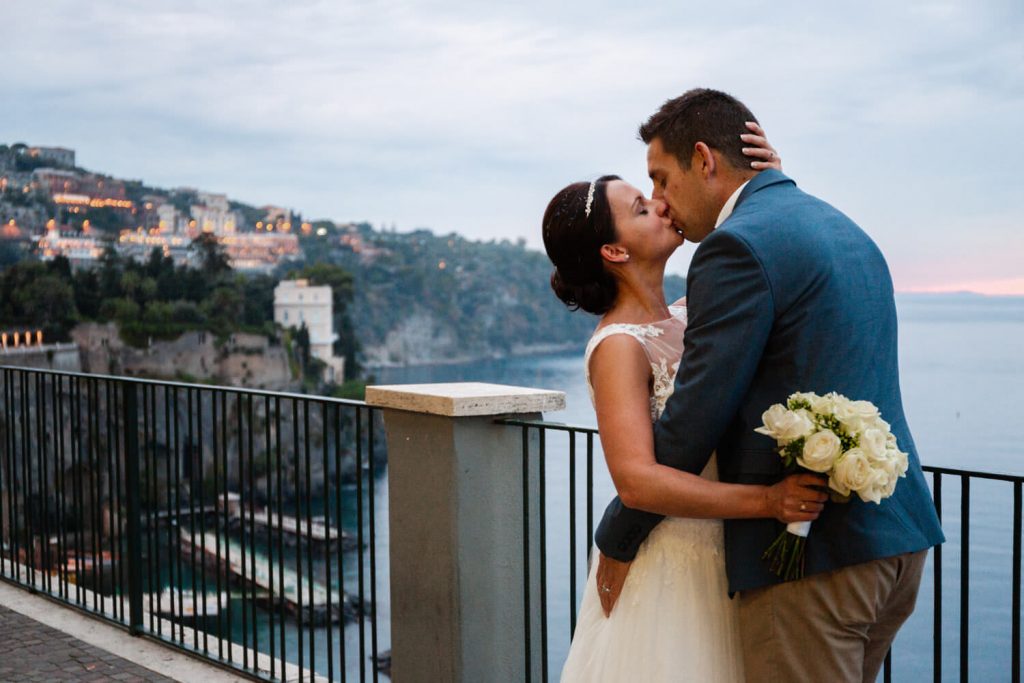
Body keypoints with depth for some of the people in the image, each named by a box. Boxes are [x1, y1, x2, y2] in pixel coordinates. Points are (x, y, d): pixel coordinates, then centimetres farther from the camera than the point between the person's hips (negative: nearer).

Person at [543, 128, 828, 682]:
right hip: (668, 569, -7)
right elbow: (637, 480, -28)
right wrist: (765, 501, -32)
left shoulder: (685, 319, 6)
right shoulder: (619, 345, -17)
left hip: (720, 562, 8)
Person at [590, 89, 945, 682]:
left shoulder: (738, 246, -13)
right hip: (897, 531, 9)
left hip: (812, 550, -9)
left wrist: (618, 540, -2)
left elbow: (693, 419, -15)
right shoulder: (846, 230, 16)